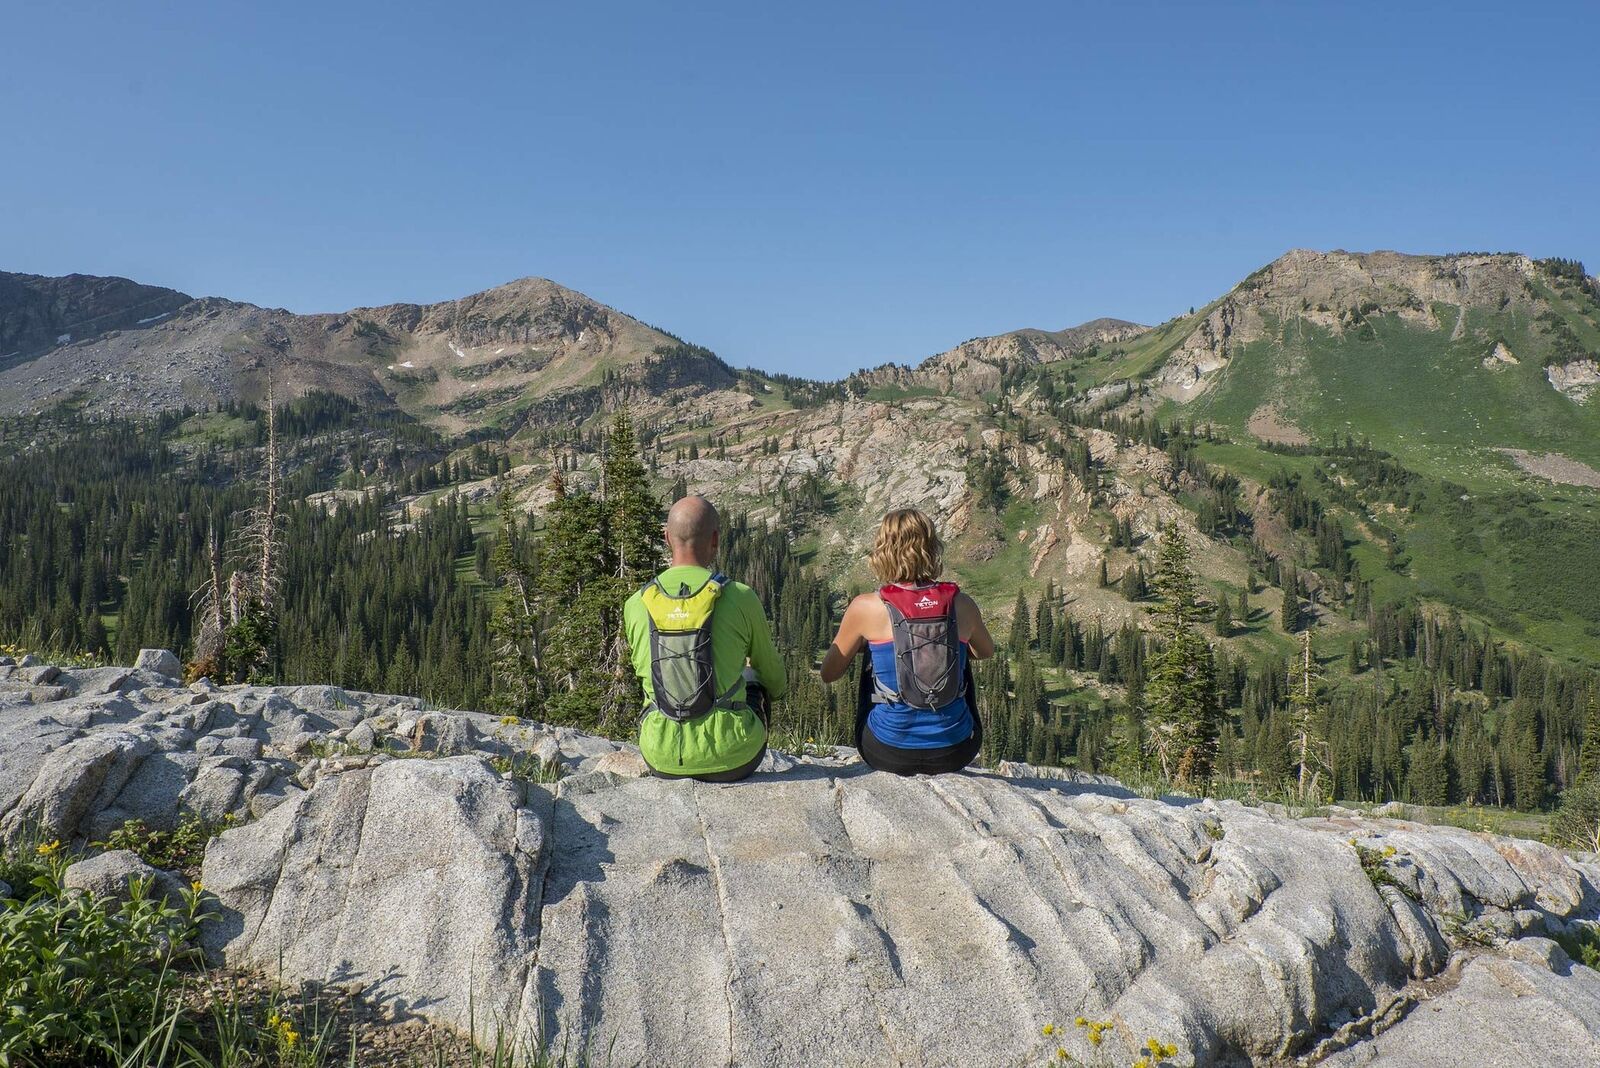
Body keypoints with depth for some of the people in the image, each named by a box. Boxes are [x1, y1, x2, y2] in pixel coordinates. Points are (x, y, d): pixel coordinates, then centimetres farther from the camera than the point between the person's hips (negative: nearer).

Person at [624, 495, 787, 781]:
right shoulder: (740, 597, -11)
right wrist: (776, 689, 33)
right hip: (730, 760, -2)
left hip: (661, 759, 2)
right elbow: (774, 678, 7)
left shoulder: (636, 605, -4)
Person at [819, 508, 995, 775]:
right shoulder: (961, 605, -5)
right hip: (955, 753, 2)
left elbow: (828, 674, 2)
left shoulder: (866, 607, -12)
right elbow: (986, 652, 18)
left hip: (887, 754, -1)